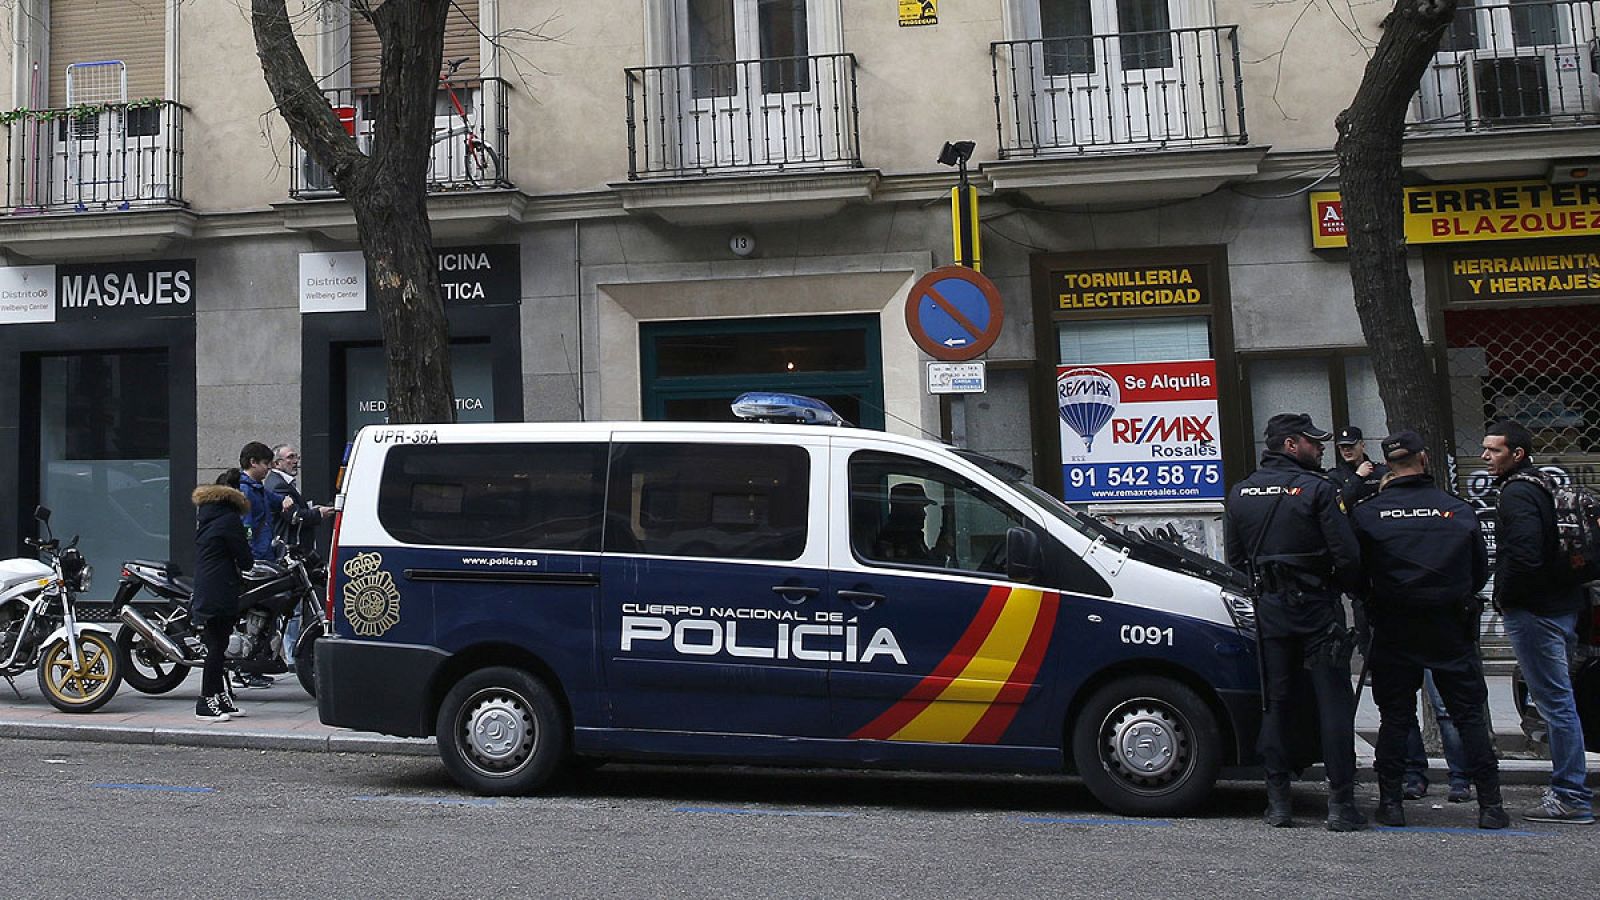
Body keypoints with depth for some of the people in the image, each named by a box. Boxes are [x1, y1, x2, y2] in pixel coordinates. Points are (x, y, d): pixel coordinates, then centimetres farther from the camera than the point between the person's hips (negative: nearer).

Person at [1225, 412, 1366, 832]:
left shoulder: (1239, 494, 6)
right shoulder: (1317, 489, -10)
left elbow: (1234, 559, 11)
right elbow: (1347, 556, -12)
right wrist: (1350, 588, 6)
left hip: (1267, 610, 5)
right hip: (1316, 609, -4)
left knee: (1274, 704, 10)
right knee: (1334, 704, 3)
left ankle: (1278, 803, 11)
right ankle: (1341, 803, 3)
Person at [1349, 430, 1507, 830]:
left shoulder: (1366, 514, -5)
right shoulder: (1459, 510, -1)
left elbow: (1354, 574, 1)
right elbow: (1481, 571, 8)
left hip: (1393, 631, 0)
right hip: (1451, 630, 0)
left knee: (1394, 716, 7)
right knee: (1469, 714, 8)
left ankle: (1391, 803, 8)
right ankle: (1490, 804, 9)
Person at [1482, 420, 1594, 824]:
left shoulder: (1517, 494, -15)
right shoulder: (1538, 486, 18)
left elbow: (1524, 555, -26)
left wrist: (1505, 597, -12)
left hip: (1533, 611, -11)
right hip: (1560, 605, 11)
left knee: (1555, 702, -6)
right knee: (1558, 702, 15)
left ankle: (1570, 797, -1)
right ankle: (1571, 791, 22)